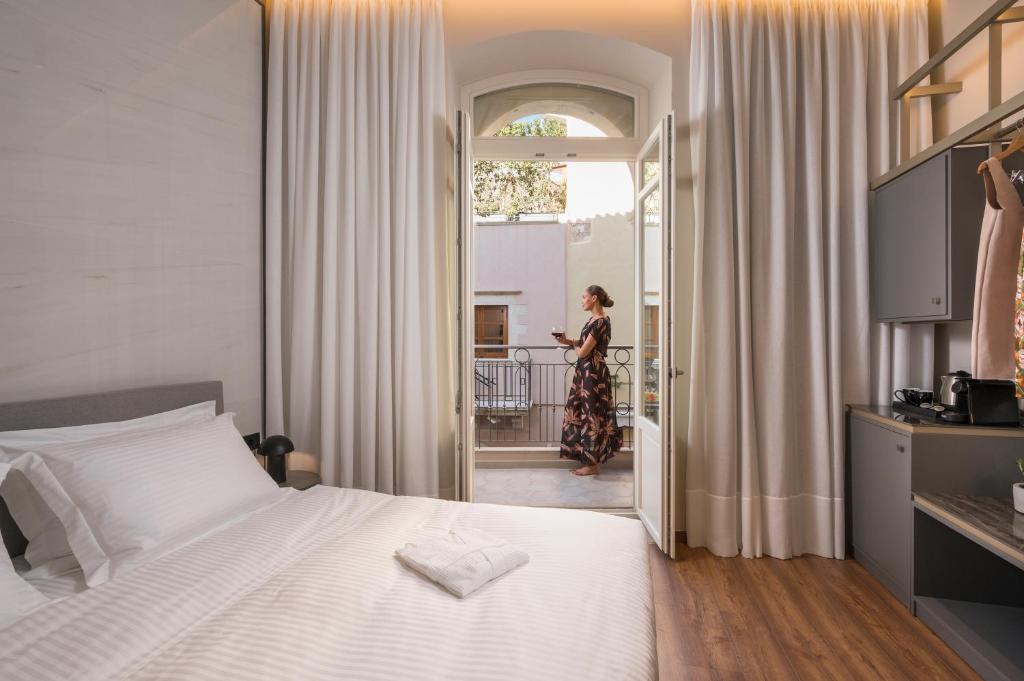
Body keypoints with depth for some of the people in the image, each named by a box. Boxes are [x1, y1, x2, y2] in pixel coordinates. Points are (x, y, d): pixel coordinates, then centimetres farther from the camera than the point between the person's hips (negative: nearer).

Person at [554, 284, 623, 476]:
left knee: (591, 414, -1)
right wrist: (568, 341, 1)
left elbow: (582, 352, -19)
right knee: (580, 412, 14)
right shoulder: (593, 319, 12)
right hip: (585, 372, 10)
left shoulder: (601, 322, -18)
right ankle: (588, 457, 25)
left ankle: (593, 464, 12)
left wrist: (573, 345, 1)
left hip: (593, 372, -10)